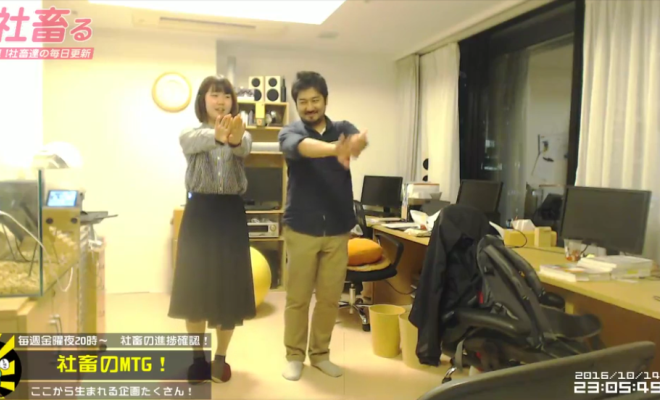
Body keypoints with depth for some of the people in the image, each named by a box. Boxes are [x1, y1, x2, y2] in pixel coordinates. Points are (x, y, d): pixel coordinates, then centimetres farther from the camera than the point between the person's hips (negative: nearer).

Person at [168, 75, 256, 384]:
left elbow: (244, 149, -21)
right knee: (195, 285, 4)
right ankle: (198, 357, 21)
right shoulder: (191, 134, 3)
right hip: (199, 213, 0)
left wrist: (234, 138, -48)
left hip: (231, 213, 1)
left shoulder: (241, 134, 5)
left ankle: (221, 356, 21)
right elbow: (194, 142, -24)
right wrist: (218, 135, -49)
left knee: (229, 286, 4)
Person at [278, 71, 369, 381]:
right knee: (298, 297, 6)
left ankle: (320, 354, 28)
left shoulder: (343, 128, 5)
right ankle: (294, 355, 24)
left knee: (330, 297, 10)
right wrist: (335, 149, -50)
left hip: (338, 229, 2)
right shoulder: (290, 133, -2)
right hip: (302, 228, -2)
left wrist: (353, 145, -47)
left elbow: (360, 138, -20)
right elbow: (300, 147, -28)